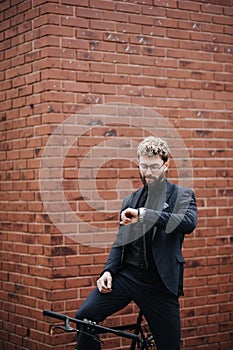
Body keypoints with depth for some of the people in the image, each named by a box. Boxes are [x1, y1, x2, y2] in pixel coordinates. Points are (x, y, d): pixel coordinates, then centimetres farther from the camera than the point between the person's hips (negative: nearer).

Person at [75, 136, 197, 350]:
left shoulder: (182, 196, 2)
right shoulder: (130, 201, 17)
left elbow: (189, 222, -20)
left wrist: (144, 214, -26)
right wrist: (108, 271, 2)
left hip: (159, 282, -3)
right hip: (126, 275, 3)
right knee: (84, 316, -15)